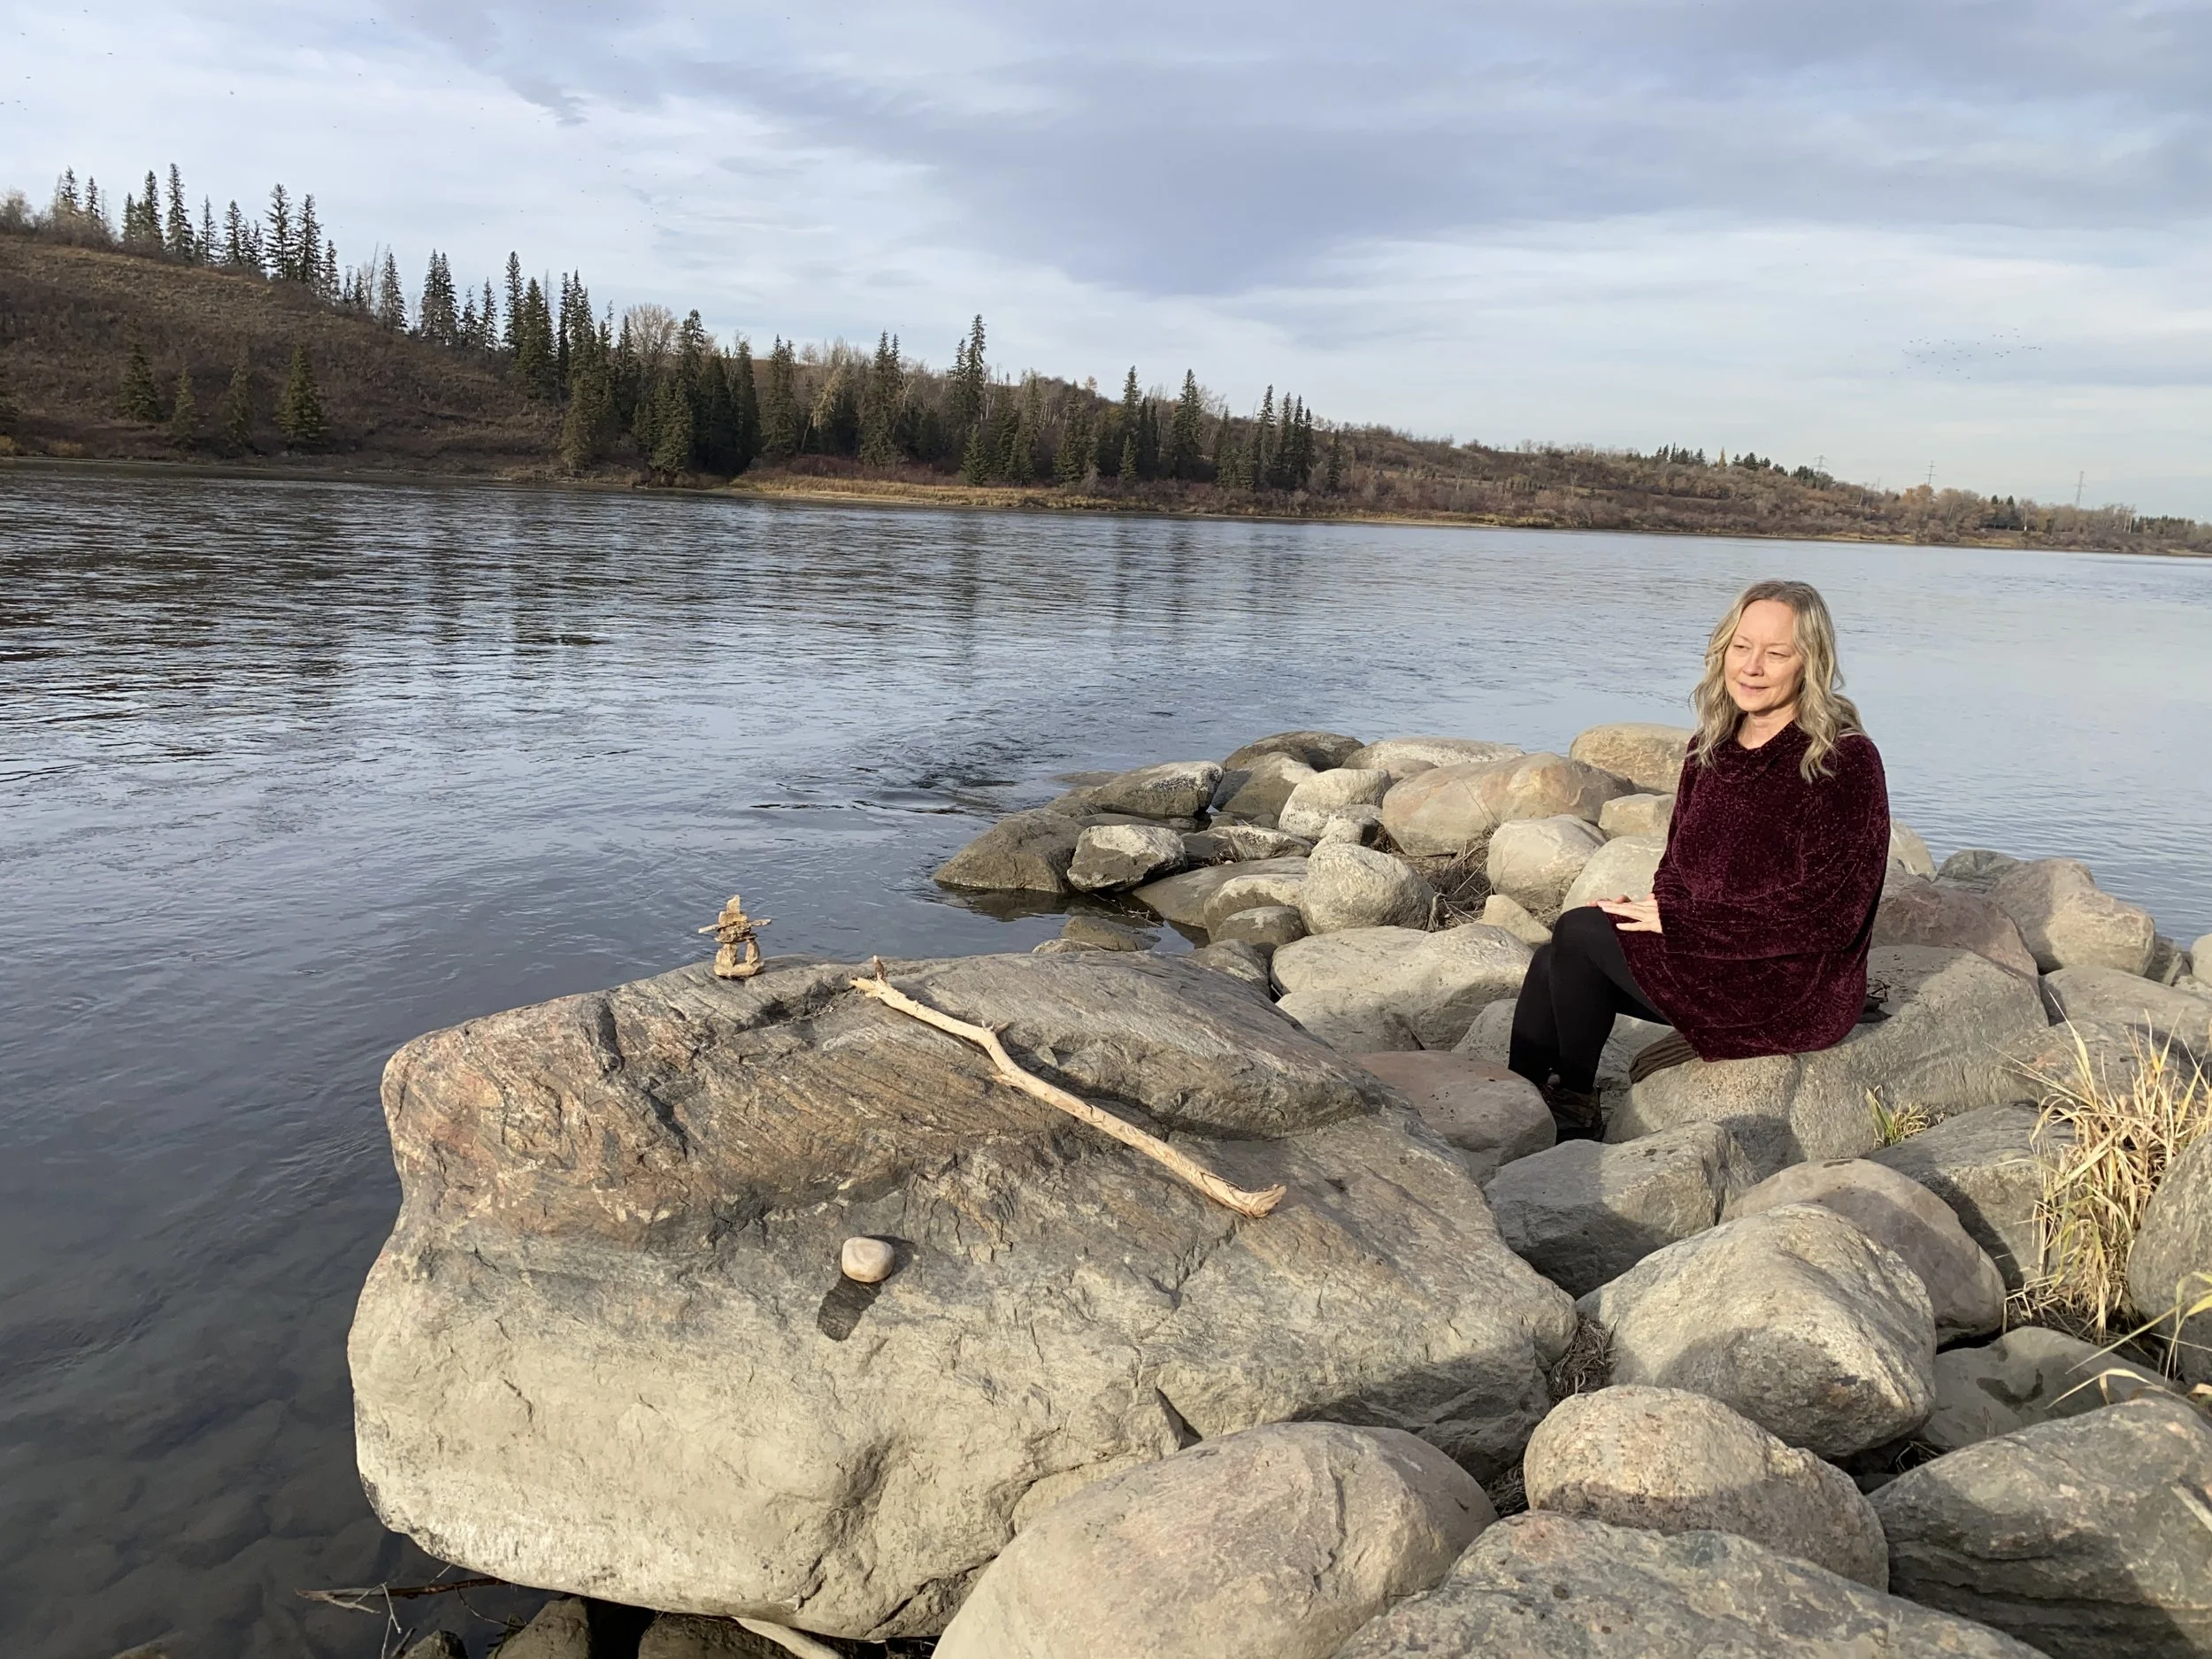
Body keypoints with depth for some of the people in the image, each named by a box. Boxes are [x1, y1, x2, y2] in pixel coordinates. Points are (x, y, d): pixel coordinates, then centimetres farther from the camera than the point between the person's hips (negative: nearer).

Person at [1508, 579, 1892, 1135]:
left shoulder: (1844, 763, -14)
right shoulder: (1711, 749, 8)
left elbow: (1822, 913, -19)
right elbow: (1679, 865, 15)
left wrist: (1677, 922, -18)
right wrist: (1651, 909, -9)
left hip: (1798, 993, -7)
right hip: (1713, 959, 7)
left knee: (1580, 933, -19)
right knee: (1554, 963, -14)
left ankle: (1573, 1109, -2)